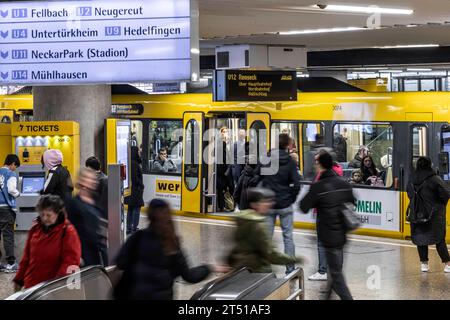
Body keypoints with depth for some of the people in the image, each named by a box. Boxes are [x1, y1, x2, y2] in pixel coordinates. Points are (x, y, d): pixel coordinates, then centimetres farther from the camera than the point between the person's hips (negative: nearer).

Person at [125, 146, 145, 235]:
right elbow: (134, 177, -22)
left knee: (130, 209, 15)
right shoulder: (134, 164, -19)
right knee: (136, 209, -3)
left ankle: (129, 228, 20)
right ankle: (134, 228, -3)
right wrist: (141, 184, -10)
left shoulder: (134, 163, 9)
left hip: (130, 189, 9)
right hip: (135, 189, -9)